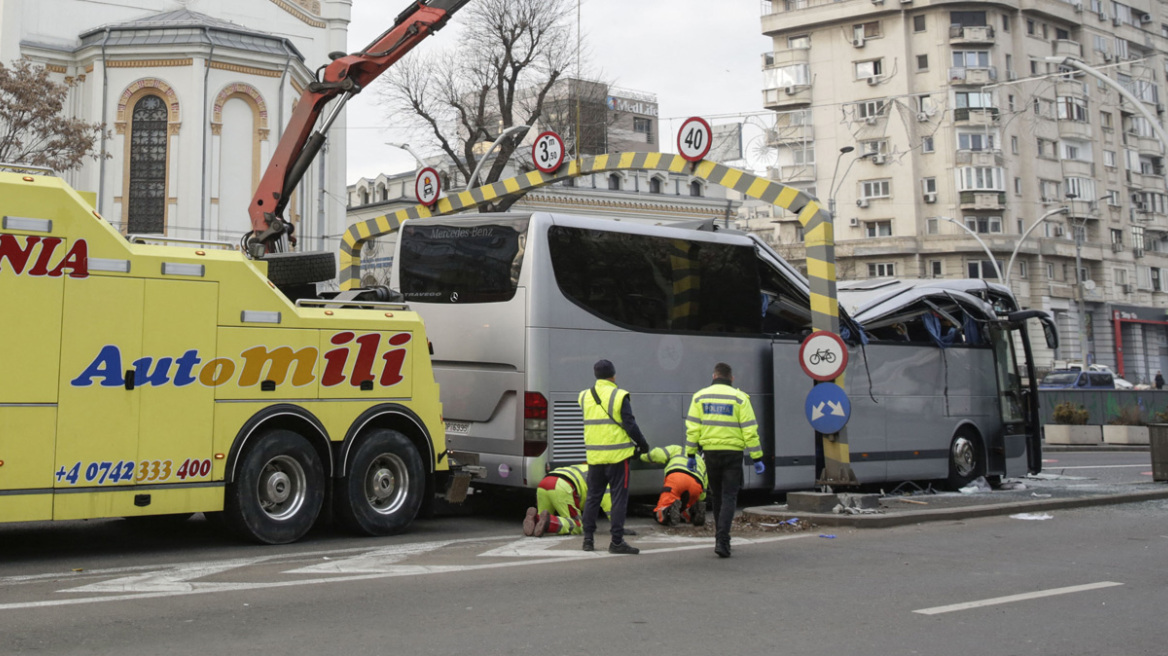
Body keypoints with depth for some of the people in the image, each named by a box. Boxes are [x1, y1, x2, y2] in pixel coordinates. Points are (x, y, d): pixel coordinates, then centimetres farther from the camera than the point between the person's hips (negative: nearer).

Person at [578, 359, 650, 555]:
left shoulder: (585, 397, 8)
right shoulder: (620, 396, -8)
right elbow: (630, 425, -9)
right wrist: (642, 444, 3)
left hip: (594, 456, 5)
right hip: (617, 455, -5)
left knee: (593, 496, 14)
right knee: (619, 497, 0)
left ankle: (588, 539, 16)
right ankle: (617, 542, 0)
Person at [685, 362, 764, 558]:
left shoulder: (700, 397, 5)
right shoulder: (739, 398, -4)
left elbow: (692, 428, 2)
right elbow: (750, 430, -6)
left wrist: (691, 455, 7)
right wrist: (757, 458, -3)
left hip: (710, 452, 3)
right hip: (733, 452, -3)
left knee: (716, 497, 16)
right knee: (729, 497, 0)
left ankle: (721, 537, 23)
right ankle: (722, 540, -12)